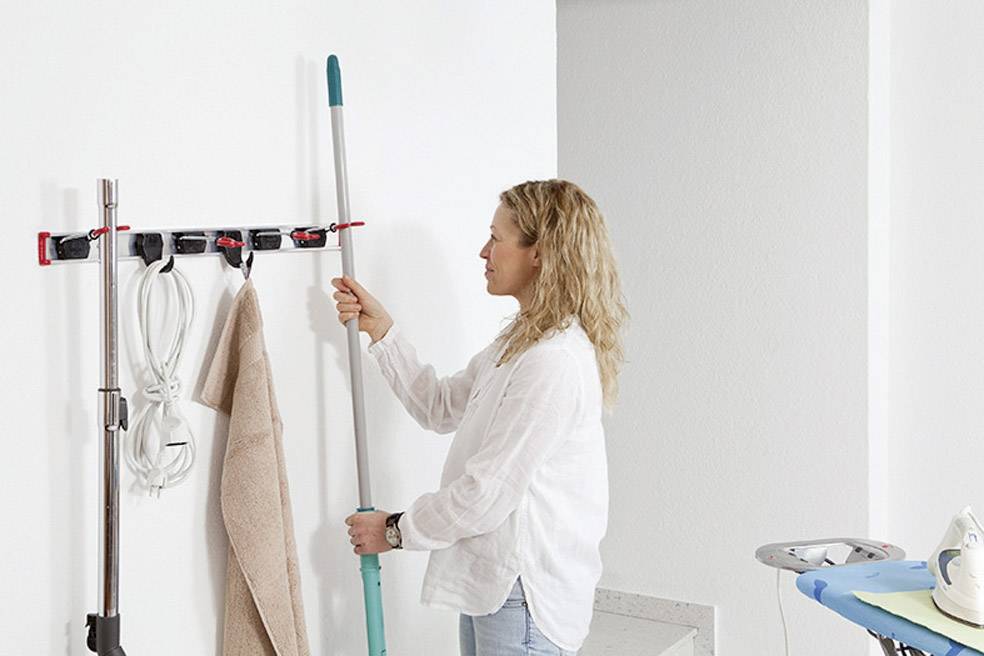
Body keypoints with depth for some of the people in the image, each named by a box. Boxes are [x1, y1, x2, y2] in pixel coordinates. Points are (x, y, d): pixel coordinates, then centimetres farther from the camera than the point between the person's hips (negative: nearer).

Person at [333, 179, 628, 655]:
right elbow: (441, 408, 18)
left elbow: (490, 491, -23)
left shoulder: (555, 361, -23)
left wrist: (396, 530, -9)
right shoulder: (520, 341, 11)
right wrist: (380, 330, 10)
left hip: (525, 593, -10)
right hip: (492, 580, 10)